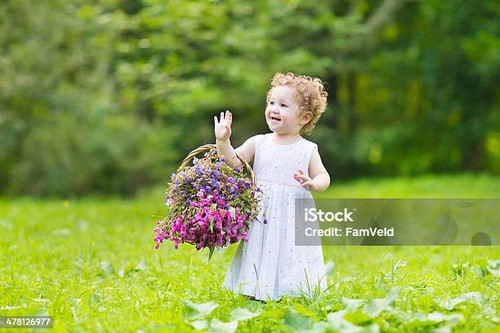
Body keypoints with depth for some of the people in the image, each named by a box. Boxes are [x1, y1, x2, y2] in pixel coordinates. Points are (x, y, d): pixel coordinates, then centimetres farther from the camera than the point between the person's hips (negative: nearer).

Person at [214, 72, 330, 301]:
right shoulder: (258, 143, 6)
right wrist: (223, 141, -11)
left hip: (294, 222, -2)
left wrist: (313, 183, -22)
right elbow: (234, 162, 3)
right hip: (262, 219, 2)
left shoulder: (307, 149, 1)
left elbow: (323, 177, -1)